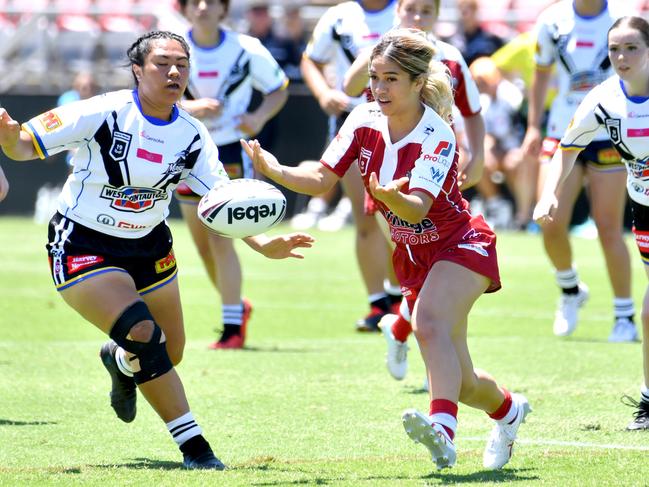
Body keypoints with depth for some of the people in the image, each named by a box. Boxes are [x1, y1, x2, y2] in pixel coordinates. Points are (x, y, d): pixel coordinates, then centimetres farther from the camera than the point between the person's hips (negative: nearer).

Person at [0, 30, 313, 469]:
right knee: (143, 335, -24)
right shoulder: (102, 113, -21)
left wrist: (262, 243, -25)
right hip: (82, 247, -6)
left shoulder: (192, 136, -6)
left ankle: (121, 360, 51)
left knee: (170, 354, 12)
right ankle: (193, 445, -14)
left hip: (148, 246, 6)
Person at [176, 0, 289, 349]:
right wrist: (192, 107, -32)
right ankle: (237, 306, 34)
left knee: (219, 238, -15)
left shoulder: (247, 51, -9)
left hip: (230, 153, -3)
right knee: (203, 245, 11)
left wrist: (260, 116, -15)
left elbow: (279, 89, 5)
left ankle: (232, 327, -12)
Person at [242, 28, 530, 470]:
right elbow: (322, 179, -8)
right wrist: (276, 171, -26)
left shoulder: (437, 135, -23)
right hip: (413, 256, 6)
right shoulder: (364, 122, -6)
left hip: (461, 245, -6)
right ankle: (509, 409, 38)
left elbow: (418, 208, -34)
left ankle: (443, 430, -54)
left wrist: (390, 196, -56)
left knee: (429, 322, -36)